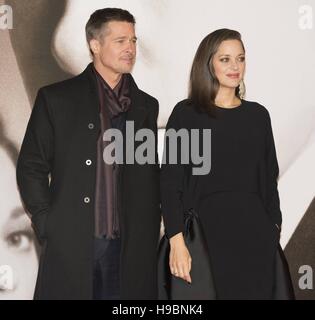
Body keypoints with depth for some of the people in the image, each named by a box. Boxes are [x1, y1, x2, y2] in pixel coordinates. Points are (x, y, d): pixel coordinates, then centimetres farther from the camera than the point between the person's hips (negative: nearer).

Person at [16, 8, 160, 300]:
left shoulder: (146, 106, 12)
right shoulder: (55, 98, 2)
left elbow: (151, 179, 15)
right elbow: (31, 168, 2)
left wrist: (149, 239, 7)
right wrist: (48, 228, -5)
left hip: (129, 248, 3)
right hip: (70, 244, -2)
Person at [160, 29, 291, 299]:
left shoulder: (258, 114, 11)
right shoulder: (186, 114, -1)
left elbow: (269, 178, 15)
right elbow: (170, 182, -5)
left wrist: (275, 227, 6)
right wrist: (177, 241, -14)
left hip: (255, 229, 3)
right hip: (207, 228, -3)